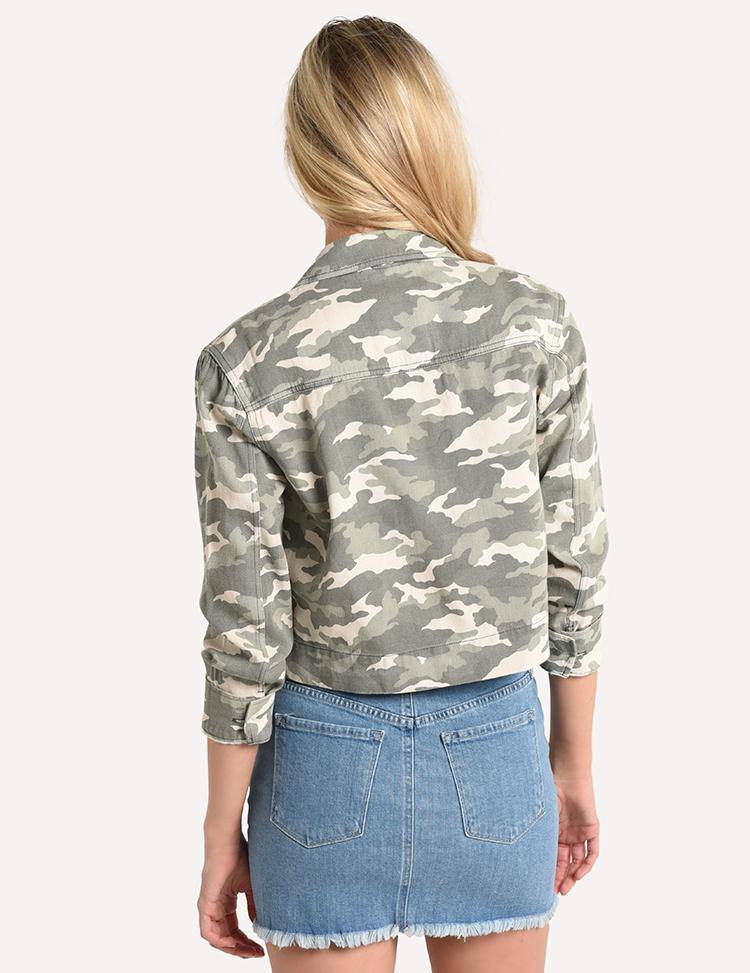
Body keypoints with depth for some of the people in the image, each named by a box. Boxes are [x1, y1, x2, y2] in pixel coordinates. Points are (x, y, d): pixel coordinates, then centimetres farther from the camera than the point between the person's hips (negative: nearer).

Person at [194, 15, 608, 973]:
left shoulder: (246, 363, -14)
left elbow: (245, 631, -11)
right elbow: (573, 571, -3)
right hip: (496, 747, 2)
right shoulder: (538, 324, -9)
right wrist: (573, 766, 10)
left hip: (327, 755, -1)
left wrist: (223, 833, 2)